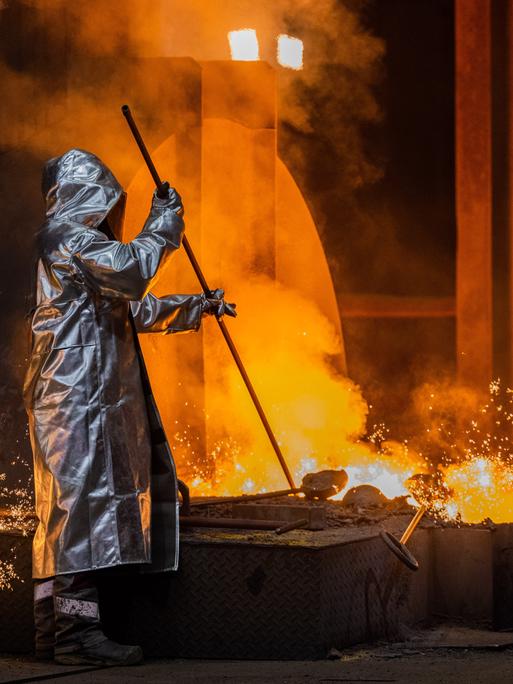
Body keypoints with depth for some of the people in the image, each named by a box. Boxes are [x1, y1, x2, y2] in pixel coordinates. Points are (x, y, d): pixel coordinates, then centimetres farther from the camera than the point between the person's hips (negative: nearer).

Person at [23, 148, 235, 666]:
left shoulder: (77, 240, 27)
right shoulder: (66, 234, -6)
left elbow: (136, 309, 34)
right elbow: (131, 272, -20)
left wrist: (200, 306, 37)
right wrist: (163, 224, -6)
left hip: (88, 394, 11)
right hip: (78, 392, -11)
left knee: (62, 508, 8)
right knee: (83, 495, -14)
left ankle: (53, 629, 9)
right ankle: (77, 631, -17)